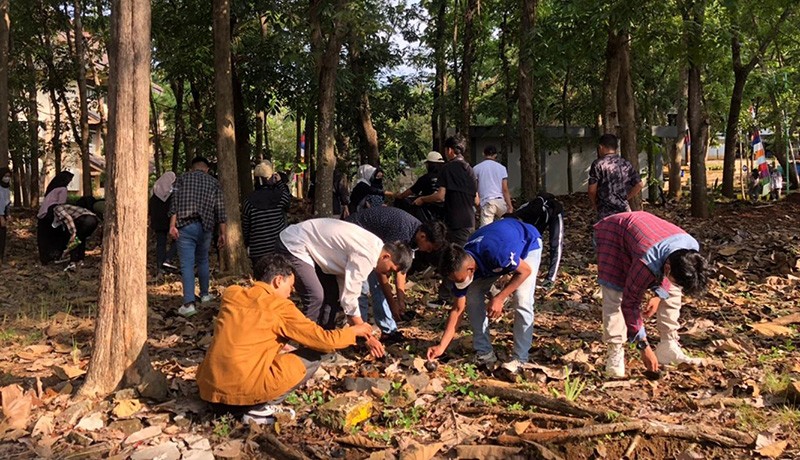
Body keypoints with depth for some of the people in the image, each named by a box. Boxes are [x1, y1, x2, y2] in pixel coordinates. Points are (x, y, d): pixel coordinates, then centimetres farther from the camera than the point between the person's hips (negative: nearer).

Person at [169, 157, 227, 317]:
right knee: (203, 260, 22)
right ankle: (204, 294, 34)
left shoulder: (182, 179, 8)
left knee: (187, 264, -6)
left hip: (185, 226, -2)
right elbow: (220, 209, 5)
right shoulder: (213, 182, 11)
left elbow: (175, 203, -4)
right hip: (205, 227, 2)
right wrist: (222, 233, 6)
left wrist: (172, 225, -8)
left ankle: (189, 303, -15)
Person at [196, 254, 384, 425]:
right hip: (245, 391, -7)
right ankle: (259, 410, -1)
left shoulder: (231, 294, 12)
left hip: (209, 391, 7)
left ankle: (227, 407, 12)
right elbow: (325, 341, 1)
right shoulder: (279, 307, -4)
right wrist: (354, 331, 20)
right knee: (312, 357, 8)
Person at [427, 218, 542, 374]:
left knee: (522, 301, -22)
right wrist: (442, 347, -17)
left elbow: (526, 270, -26)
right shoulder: (461, 265, -23)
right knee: (473, 296, -9)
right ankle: (484, 353, 2)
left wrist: (500, 298, -29)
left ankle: (520, 358, -7)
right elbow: (458, 309, -14)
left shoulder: (495, 252, -45)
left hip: (527, 243, -5)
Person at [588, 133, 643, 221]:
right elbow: (639, 184, 8)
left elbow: (592, 190, -8)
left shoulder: (598, 164, -7)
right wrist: (626, 198, 14)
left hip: (606, 213, -5)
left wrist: (595, 204, 9)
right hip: (624, 210, 5)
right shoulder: (626, 164, 9)